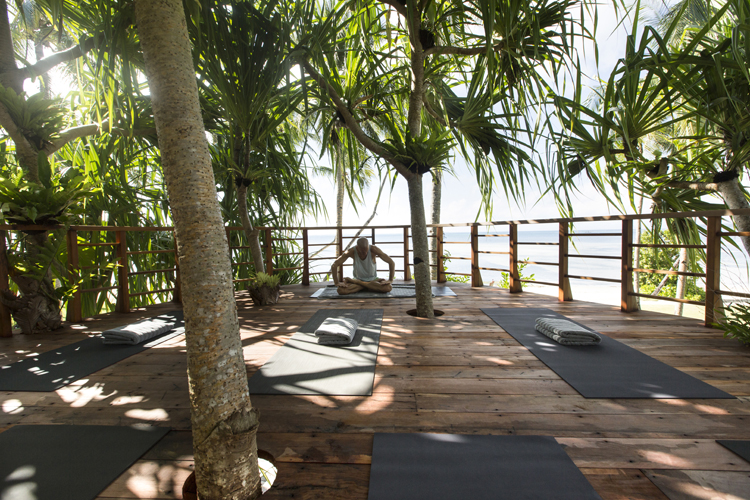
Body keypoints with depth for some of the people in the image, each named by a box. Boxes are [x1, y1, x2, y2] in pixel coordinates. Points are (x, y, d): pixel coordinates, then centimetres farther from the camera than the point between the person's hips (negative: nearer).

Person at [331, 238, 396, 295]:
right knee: (341, 290, -29)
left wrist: (390, 280, -21)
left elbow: (391, 262, -19)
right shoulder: (352, 251, -21)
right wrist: (336, 282, -18)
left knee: (388, 288, -32)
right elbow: (334, 265, -14)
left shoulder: (373, 249, -23)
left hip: (373, 279, 1)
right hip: (358, 279, -1)